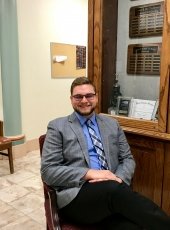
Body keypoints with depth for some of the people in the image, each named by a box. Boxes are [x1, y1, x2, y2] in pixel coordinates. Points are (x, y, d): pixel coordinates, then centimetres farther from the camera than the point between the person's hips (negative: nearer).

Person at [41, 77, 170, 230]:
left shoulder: (112, 124, 16)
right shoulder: (58, 127, 4)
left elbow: (128, 159, 14)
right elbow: (48, 171, -3)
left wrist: (119, 179, -9)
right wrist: (89, 173, -16)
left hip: (113, 190, 2)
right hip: (76, 195, -2)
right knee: (113, 189, -34)